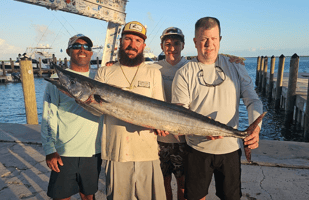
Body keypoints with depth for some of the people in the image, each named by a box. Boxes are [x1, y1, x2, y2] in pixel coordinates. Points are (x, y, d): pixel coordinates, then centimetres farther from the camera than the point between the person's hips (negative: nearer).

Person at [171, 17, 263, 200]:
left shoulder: (235, 67, 3)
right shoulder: (184, 74, -5)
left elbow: (253, 101, 1)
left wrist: (255, 128, -18)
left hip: (231, 148, 2)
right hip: (197, 149, -1)